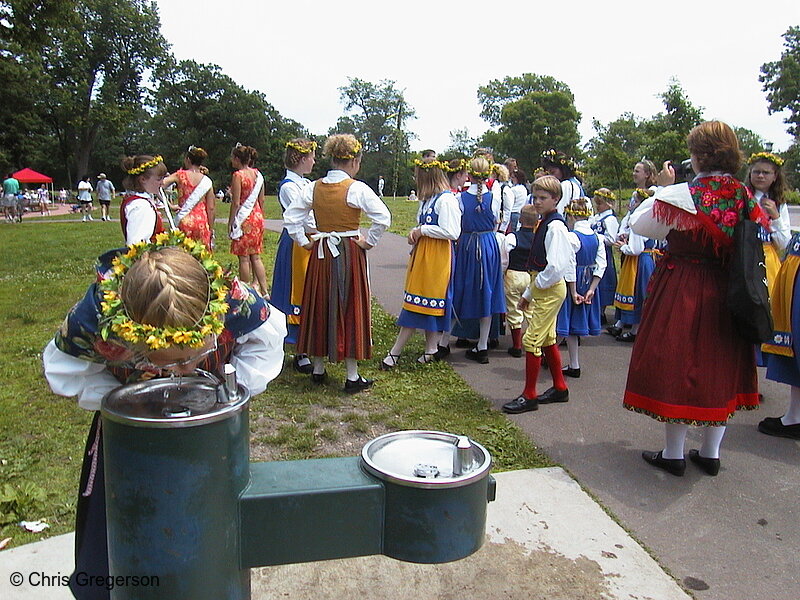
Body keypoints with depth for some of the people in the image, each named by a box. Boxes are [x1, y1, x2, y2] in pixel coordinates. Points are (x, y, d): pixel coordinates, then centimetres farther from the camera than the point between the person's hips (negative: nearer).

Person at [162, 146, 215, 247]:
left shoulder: (180, 175, 0)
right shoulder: (207, 181, 4)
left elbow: (161, 184, -14)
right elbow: (211, 208, 3)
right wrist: (211, 229, 9)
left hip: (184, 220, -1)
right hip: (202, 222, 1)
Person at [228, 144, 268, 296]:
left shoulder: (238, 175, -12)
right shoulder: (258, 174, 8)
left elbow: (236, 203, -13)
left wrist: (230, 224, -6)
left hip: (243, 219, -7)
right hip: (257, 217, 7)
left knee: (244, 258, 1)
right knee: (256, 257, 11)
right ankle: (264, 291, 10)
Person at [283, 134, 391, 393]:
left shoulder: (313, 188, 3)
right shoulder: (357, 188, -11)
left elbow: (290, 217, 2)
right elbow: (384, 218, -19)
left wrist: (304, 242, 8)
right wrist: (368, 241, -7)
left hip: (320, 254, 5)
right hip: (350, 252, -4)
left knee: (319, 307, 14)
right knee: (350, 309, 3)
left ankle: (318, 369, 25)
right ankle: (352, 377, 8)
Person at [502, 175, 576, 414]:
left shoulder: (555, 226, -17)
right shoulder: (543, 223, 13)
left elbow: (556, 266, -25)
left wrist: (537, 285, -12)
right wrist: (528, 293, 17)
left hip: (550, 288, -10)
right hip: (543, 287, 10)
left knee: (532, 340, -7)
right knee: (547, 339, 18)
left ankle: (529, 396, 3)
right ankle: (559, 388, 32)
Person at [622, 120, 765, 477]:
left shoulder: (681, 195, -16)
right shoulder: (745, 198, 0)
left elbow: (639, 224, -6)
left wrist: (663, 188, 3)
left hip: (681, 291, -5)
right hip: (726, 295, 6)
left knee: (675, 366, 6)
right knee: (718, 368, 15)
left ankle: (674, 454, 17)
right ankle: (710, 454, 27)